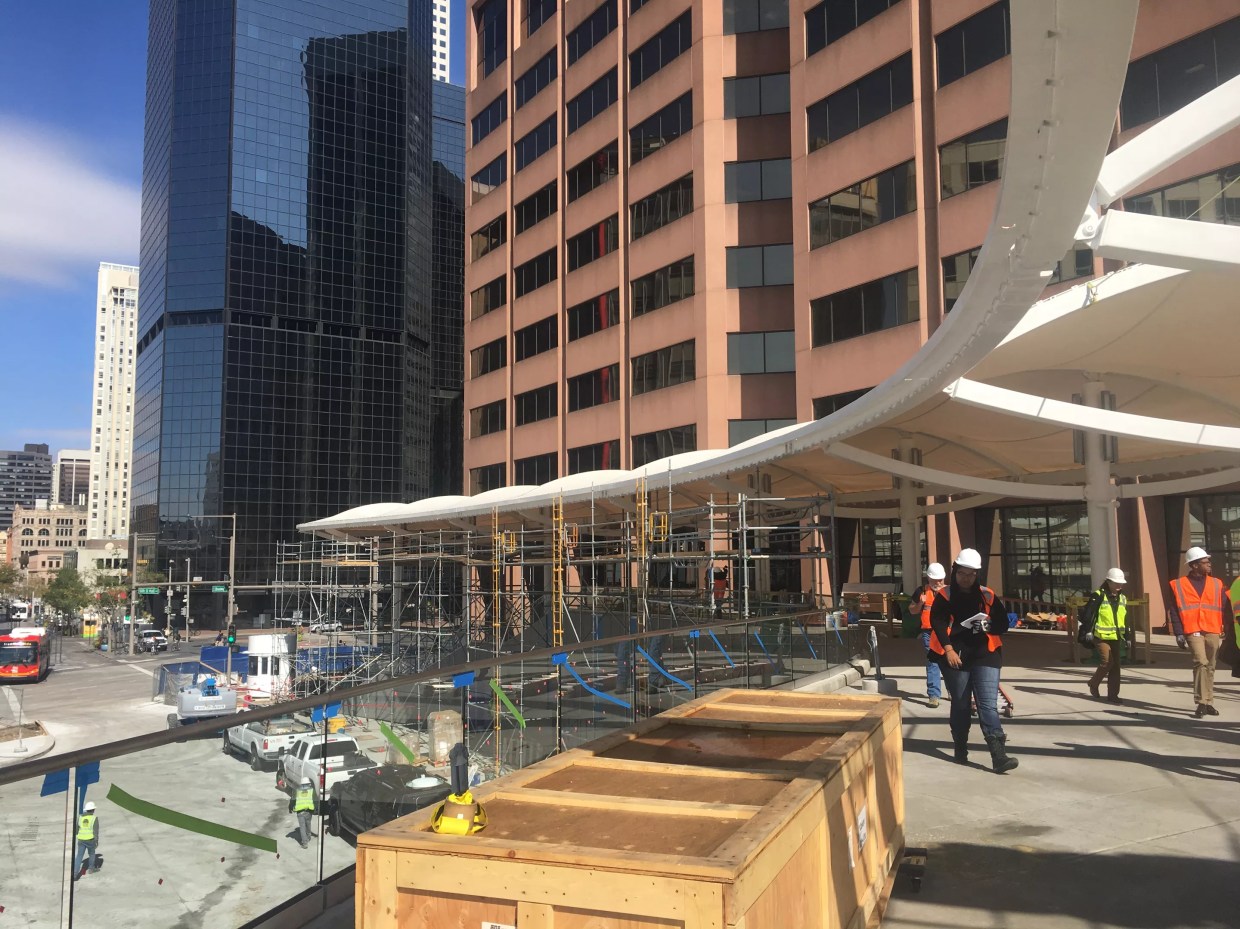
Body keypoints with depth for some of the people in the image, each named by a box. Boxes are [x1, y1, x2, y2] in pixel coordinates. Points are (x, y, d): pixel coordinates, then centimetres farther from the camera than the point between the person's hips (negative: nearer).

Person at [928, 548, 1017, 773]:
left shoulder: (988, 596, 9)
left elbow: (1003, 623, 10)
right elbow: (937, 622, -8)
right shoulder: (944, 596, 3)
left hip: (985, 655, 1)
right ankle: (961, 750, 25)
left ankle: (999, 756, -15)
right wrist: (948, 648, -19)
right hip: (955, 656, 0)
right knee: (960, 705, 9)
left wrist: (989, 625, -12)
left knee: (988, 705, -9)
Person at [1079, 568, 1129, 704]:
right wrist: (1088, 631, -16)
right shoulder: (1098, 596, -9)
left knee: (1115, 665, 5)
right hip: (1101, 636, -7)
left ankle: (1113, 694, 11)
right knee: (1107, 661, -14)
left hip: (1116, 637, 7)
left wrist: (1127, 636, 20)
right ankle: (1094, 683, 11)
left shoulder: (1122, 599, 13)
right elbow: (1088, 614, -12)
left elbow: (1125, 620, 21)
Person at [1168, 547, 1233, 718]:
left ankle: (1208, 703, 19)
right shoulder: (1179, 585, 2)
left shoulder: (1216, 584, 11)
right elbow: (1174, 612, 1)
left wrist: (1229, 630, 0)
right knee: (1201, 662, -19)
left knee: (1210, 667, 8)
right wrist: (1179, 633, -6)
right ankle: (1201, 702, -15)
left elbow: (1226, 608, 9)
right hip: (1193, 631, -4)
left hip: (1213, 631, 4)